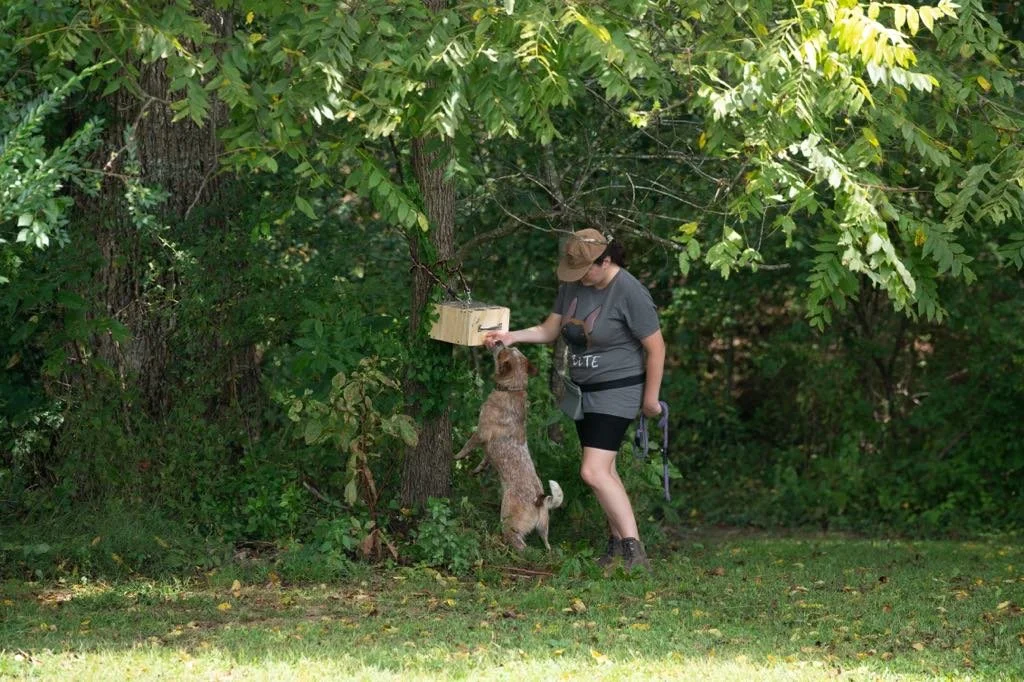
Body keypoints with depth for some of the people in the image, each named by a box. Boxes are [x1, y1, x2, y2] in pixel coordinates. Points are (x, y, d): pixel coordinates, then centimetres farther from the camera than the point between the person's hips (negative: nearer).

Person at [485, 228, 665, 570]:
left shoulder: (629, 293, -20)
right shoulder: (573, 285, 2)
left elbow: (656, 348, -14)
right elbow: (549, 330, 10)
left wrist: (650, 398, -9)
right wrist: (512, 336, -7)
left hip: (616, 390, -8)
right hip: (583, 389, 8)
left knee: (593, 472, -18)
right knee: (604, 470, 13)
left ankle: (635, 551, -18)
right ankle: (618, 542, 23)